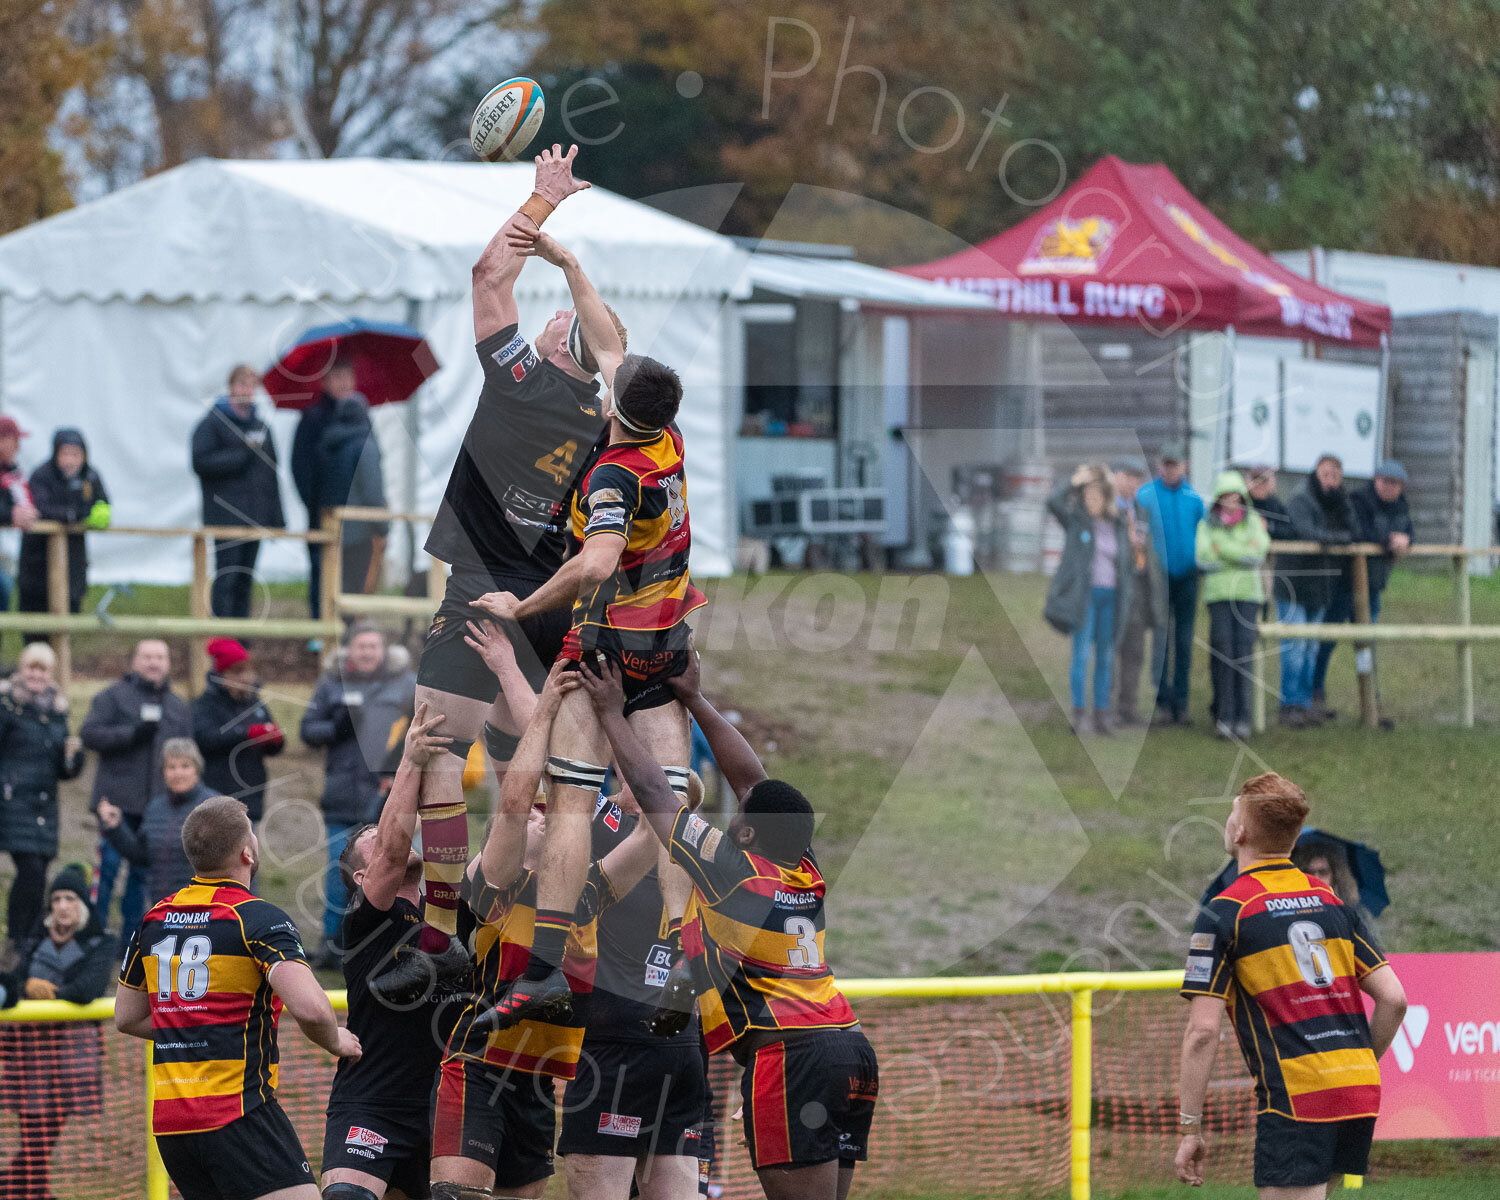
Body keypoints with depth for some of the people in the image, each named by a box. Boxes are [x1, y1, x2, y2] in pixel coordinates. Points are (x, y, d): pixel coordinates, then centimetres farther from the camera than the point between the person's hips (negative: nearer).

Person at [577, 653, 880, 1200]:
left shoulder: (731, 869, -4)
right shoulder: (808, 874, 14)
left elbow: (653, 792, 4)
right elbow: (752, 779, 25)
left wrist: (613, 714, 16)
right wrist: (695, 701, 31)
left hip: (788, 1054, -8)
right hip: (853, 1048, 8)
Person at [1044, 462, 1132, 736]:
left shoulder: (1119, 526, 11)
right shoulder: (1076, 519, 1)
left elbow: (1127, 564, 18)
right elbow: (1053, 502, -17)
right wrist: (1074, 482, -14)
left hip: (1110, 596, 4)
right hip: (1082, 595, -4)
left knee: (1105, 657, 5)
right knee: (1082, 654, -10)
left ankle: (1102, 715, 9)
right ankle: (1078, 713, -9)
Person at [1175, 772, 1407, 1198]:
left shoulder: (1224, 912, -5)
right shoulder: (1330, 900, 13)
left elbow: (1202, 1030, -10)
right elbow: (1393, 999, 9)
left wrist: (1190, 1129, -5)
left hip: (1296, 1099, -7)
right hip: (1360, 1095, 7)